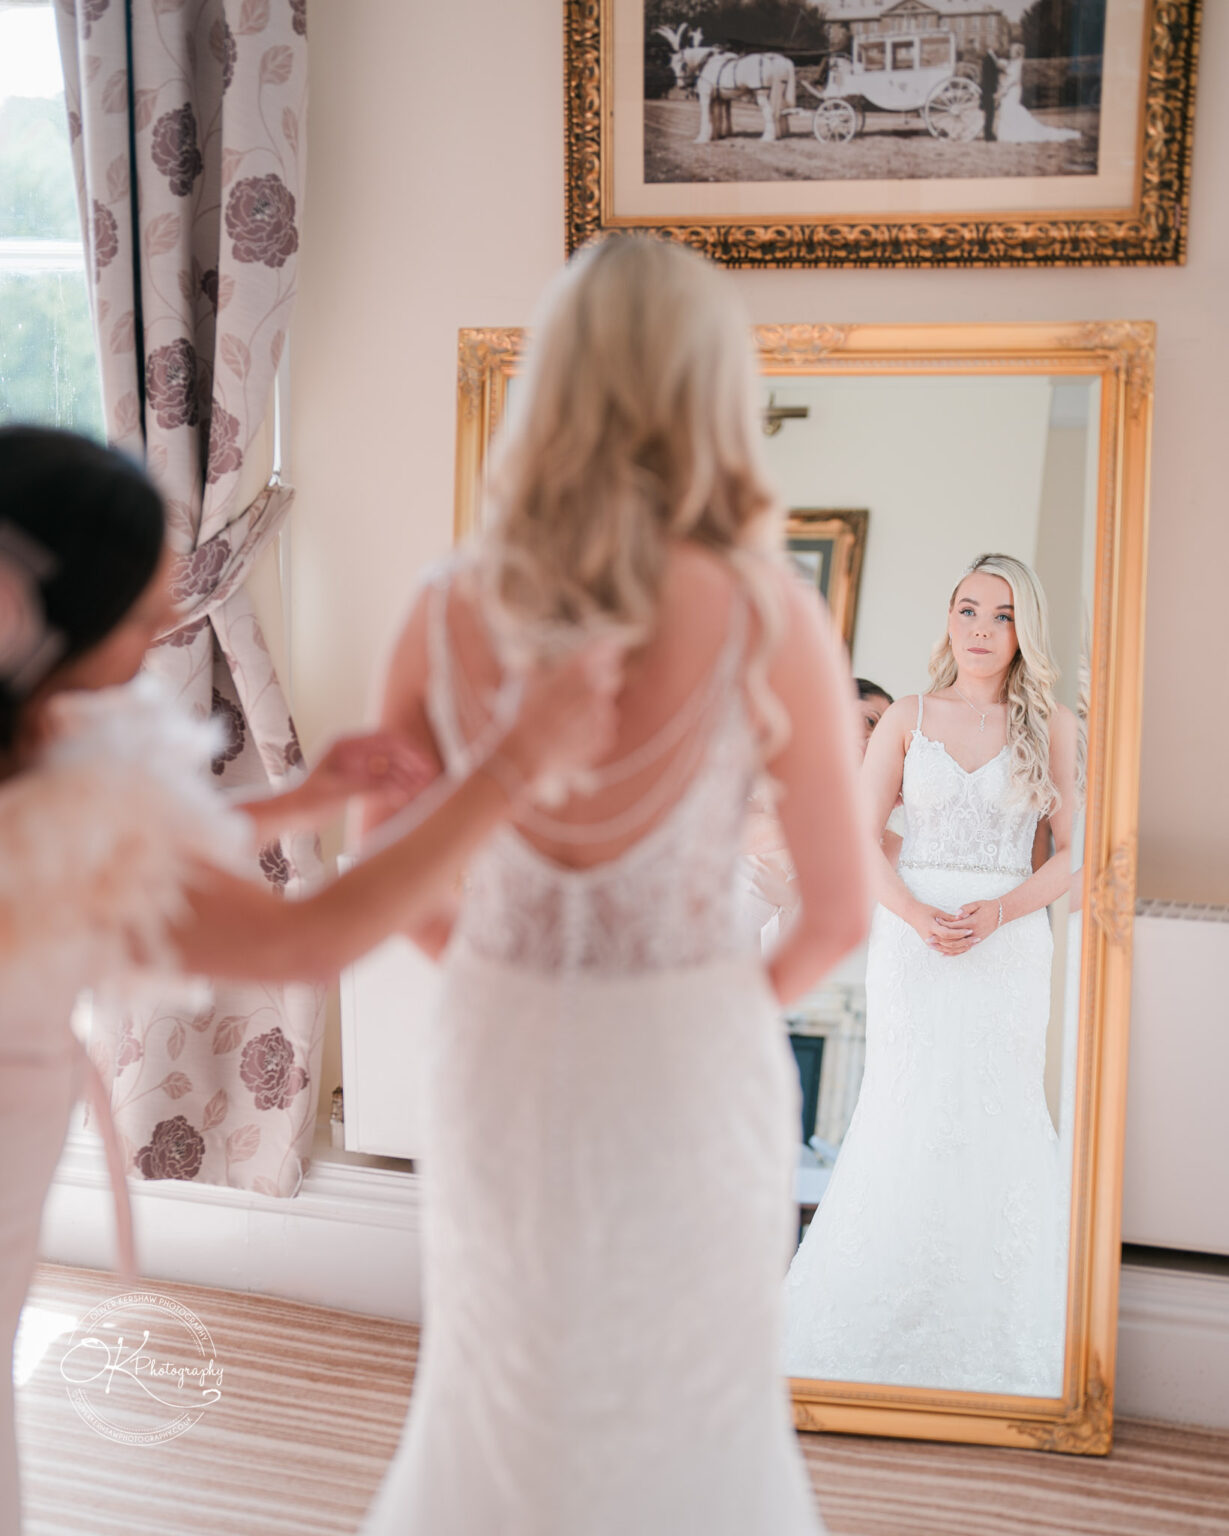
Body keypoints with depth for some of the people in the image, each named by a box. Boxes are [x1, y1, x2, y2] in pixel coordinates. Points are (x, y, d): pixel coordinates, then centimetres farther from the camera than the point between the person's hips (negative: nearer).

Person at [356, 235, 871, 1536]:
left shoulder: (446, 614, -10)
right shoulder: (772, 622, -17)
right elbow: (840, 908, -9)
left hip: (498, 1056, 2)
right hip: (692, 1070, -2)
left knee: (499, 1376, 26)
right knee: (695, 1395, 22)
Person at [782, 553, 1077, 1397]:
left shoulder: (1054, 725, 5)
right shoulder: (909, 717, 7)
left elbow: (1073, 852, 3)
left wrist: (996, 912, -13)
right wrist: (917, 915, -12)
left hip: (1009, 942, 0)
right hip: (911, 940, 0)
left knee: (995, 1127, -2)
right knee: (903, 1124, -1)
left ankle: (987, 1348, 11)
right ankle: (878, 1339, 12)